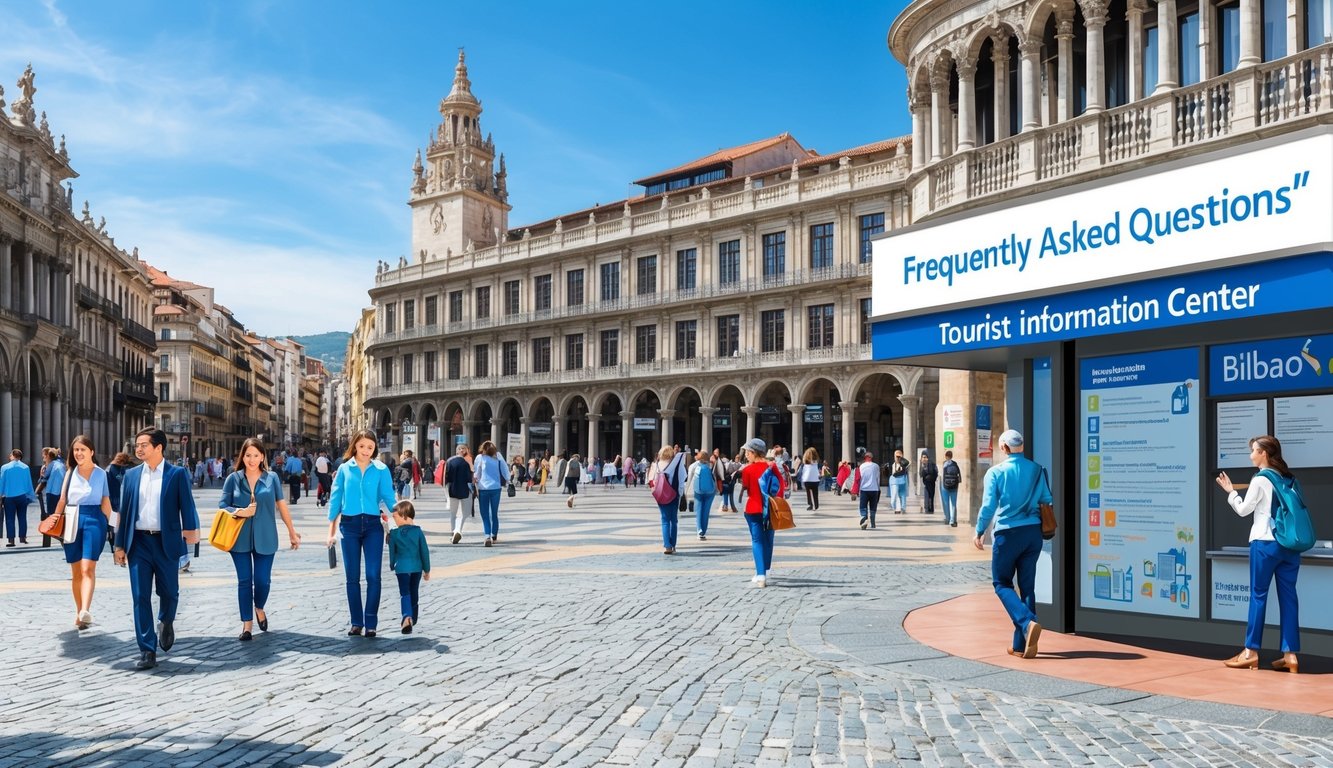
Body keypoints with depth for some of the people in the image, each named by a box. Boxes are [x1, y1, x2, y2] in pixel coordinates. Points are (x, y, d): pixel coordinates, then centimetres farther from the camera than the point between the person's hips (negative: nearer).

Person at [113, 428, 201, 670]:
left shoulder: (177, 474, -2)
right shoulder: (131, 475, 8)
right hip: (139, 542, 2)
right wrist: (120, 544, 8)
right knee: (140, 597, -1)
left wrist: (190, 529, -25)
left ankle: (166, 622, 42)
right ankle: (147, 651, 4)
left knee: (169, 592, 9)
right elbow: (124, 510, 10)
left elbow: (186, 505, -8)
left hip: (166, 542, -2)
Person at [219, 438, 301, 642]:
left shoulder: (272, 478, 2)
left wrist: (292, 532, 9)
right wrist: (239, 512, -17)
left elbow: (282, 506, 6)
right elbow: (222, 506, 3)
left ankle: (259, 609, 32)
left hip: (265, 538, 0)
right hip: (240, 538, 0)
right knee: (244, 581, 4)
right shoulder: (233, 479, 1)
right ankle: (247, 624, 15)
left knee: (263, 580, 1)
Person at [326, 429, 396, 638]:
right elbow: (335, 499, 7)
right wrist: (331, 531, 6)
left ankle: (371, 623, 3)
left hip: (373, 525, -1)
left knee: (373, 576, -5)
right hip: (349, 525, 1)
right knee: (352, 577, 7)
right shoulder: (344, 469, 4)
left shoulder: (381, 470, 0)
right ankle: (356, 622, 16)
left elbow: (389, 497, 0)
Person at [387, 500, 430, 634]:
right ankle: (413, 618, 27)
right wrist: (427, 569, 9)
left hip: (402, 568, -2)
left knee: (405, 593, -2)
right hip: (417, 567, 2)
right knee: (414, 593, 17)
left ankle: (407, 616, -25)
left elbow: (392, 552, 3)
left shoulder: (394, 534, -8)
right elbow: (424, 551, 0)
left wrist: (392, 566, 21)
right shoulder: (418, 531, -4)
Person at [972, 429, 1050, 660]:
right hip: (1033, 533, 4)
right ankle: (1021, 644, 11)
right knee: (1027, 587, 10)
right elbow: (1047, 502, 4)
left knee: (1002, 583, 9)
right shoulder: (1036, 470, 3)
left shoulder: (995, 472, -7)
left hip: (1007, 534, -4)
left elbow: (988, 506, -10)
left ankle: (1028, 623, -17)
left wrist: (980, 532, 3)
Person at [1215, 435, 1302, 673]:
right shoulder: (1288, 478, 11)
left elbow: (1243, 510, 0)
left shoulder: (1260, 479, -6)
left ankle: (1251, 652, 4)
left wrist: (1230, 491, 14)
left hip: (1265, 543, -6)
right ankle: (1290, 654, 3)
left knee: (1258, 595, 0)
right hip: (1290, 544, 6)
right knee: (1288, 596, 5)